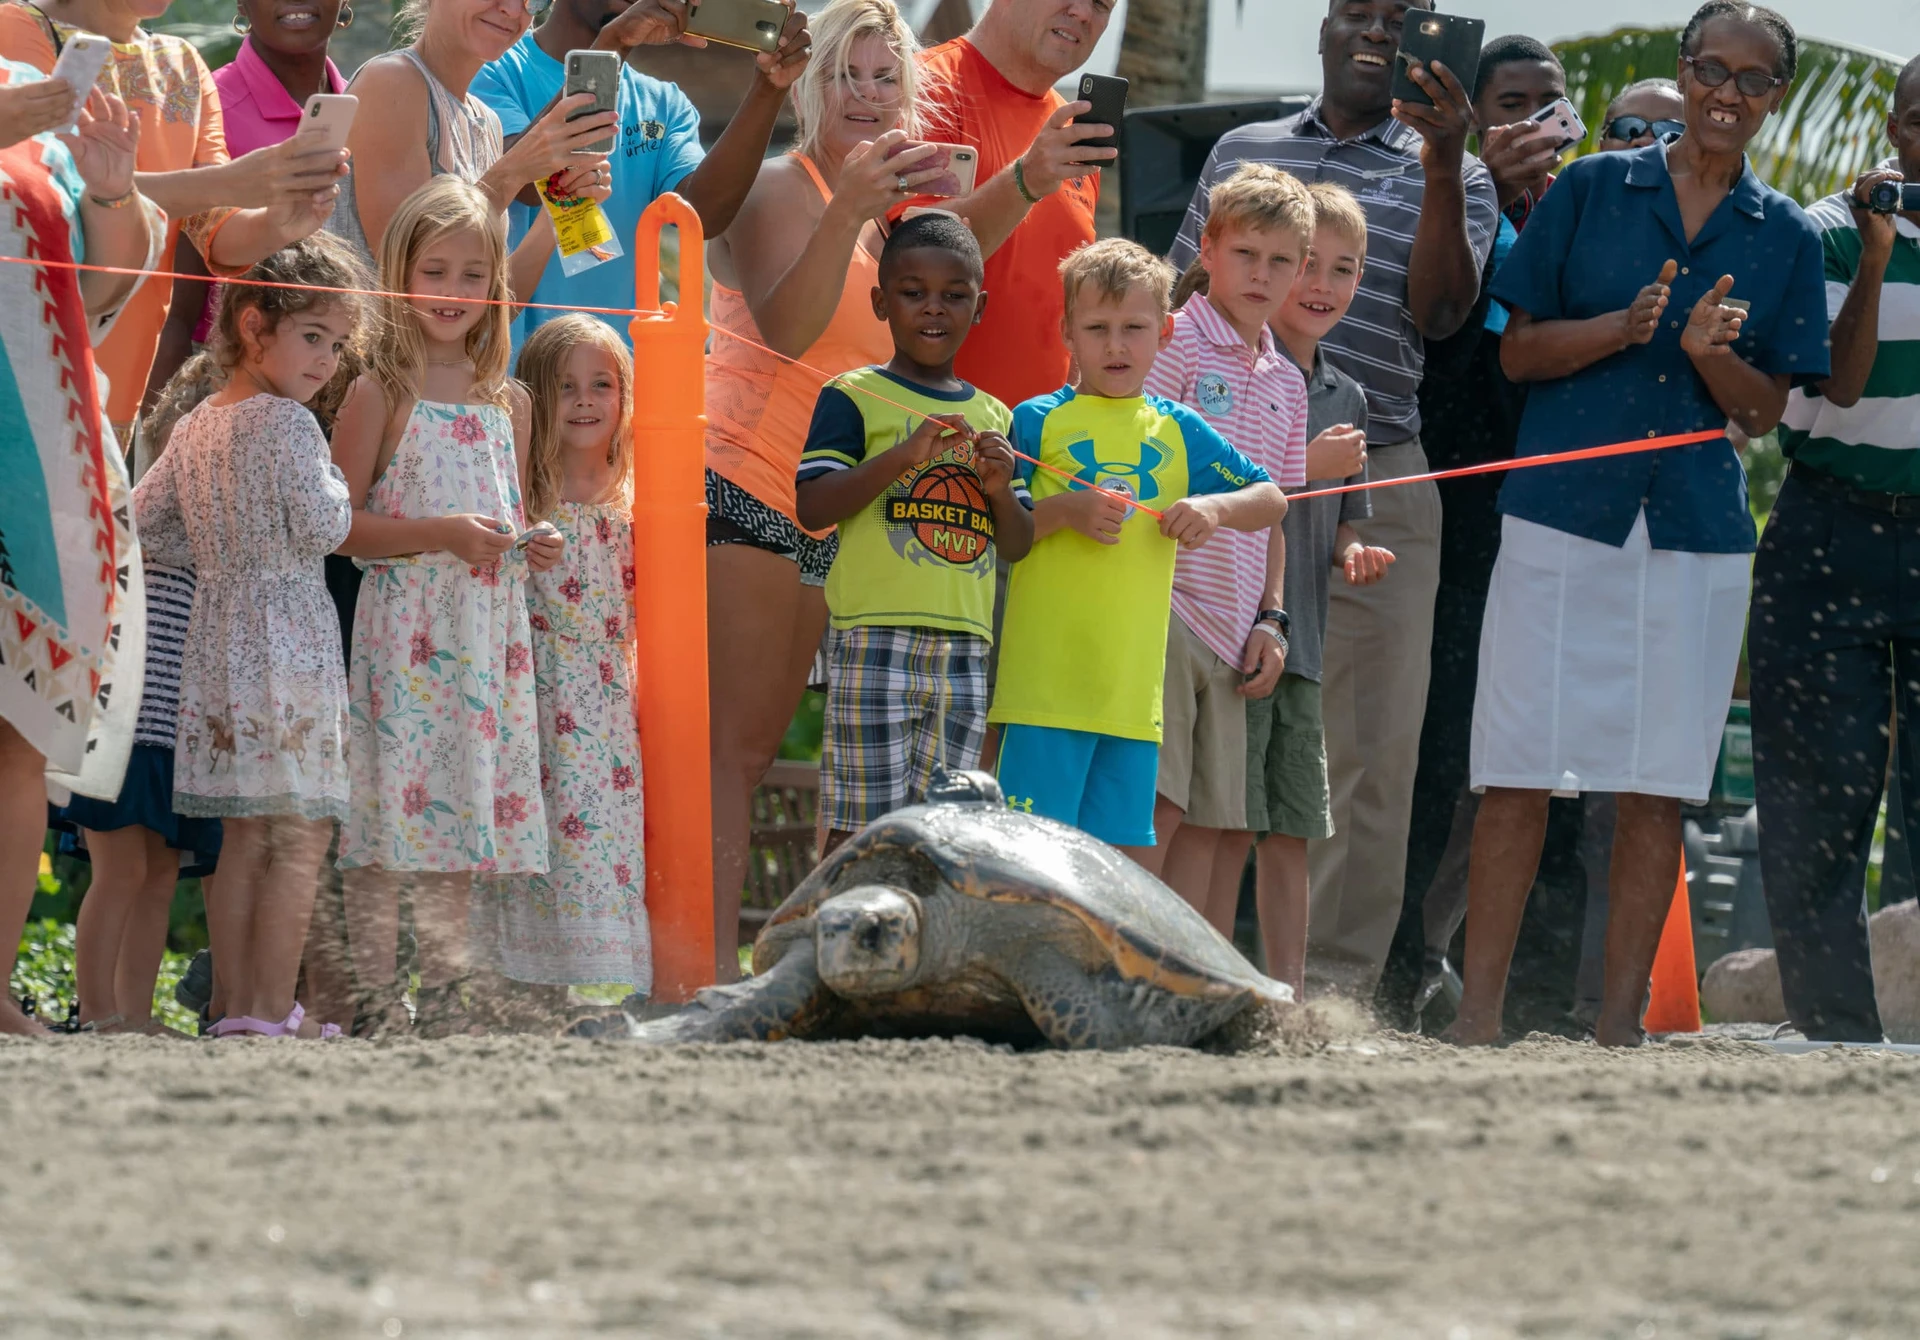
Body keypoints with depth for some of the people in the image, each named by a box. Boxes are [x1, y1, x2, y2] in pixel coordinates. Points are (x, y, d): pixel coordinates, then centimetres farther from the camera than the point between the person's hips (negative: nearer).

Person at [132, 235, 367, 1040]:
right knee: (301, 835, -5)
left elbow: (146, 516, 14)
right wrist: (336, 488, 3)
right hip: (288, 645, -8)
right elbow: (322, 528, -17)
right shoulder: (288, 423, -12)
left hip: (217, 639, 8)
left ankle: (236, 1006, 11)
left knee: (242, 837, 11)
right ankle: (272, 1012, -8)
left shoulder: (195, 428, 11)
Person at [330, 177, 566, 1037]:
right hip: (403, 632, -5)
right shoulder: (381, 393, -3)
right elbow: (339, 524, -7)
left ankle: (444, 996, 11)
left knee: (464, 810, 6)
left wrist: (533, 548, 1)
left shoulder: (508, 402, 13)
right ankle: (371, 994, -5)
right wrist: (439, 534, -17)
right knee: (387, 811, -8)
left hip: (486, 637, 5)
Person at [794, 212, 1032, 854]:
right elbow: (812, 506, -10)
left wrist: (1001, 489, -2)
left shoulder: (993, 416, 17)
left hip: (965, 650, 5)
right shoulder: (855, 396, 1)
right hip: (878, 640, -5)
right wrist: (905, 455, -19)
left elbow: (1019, 545, 19)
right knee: (862, 825, -7)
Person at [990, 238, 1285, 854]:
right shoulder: (1038, 422, 2)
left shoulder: (1178, 431, 13)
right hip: (1047, 681, -4)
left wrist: (1216, 508, -2)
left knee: (1128, 859, 7)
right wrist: (1065, 510, -16)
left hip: (1134, 686, 4)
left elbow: (1272, 500, 18)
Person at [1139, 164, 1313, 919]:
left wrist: (1270, 617, 12)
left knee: (1208, 824, 5)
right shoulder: (1174, 340, -4)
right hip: (1164, 606, -7)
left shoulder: (1285, 385, 18)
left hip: (1229, 629, 7)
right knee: (1153, 810, -14)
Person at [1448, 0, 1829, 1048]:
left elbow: (1765, 412, 9)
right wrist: (1624, 327, -13)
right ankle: (1478, 1018, 0)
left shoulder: (1786, 239, 8)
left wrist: (1710, 353, -12)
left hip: (1695, 535, 2)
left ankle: (1618, 1025, 8)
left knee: (1657, 789, 2)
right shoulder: (1594, 189, 4)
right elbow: (1519, 351, 5)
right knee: (1517, 774, -4)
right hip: (1561, 517, -2)